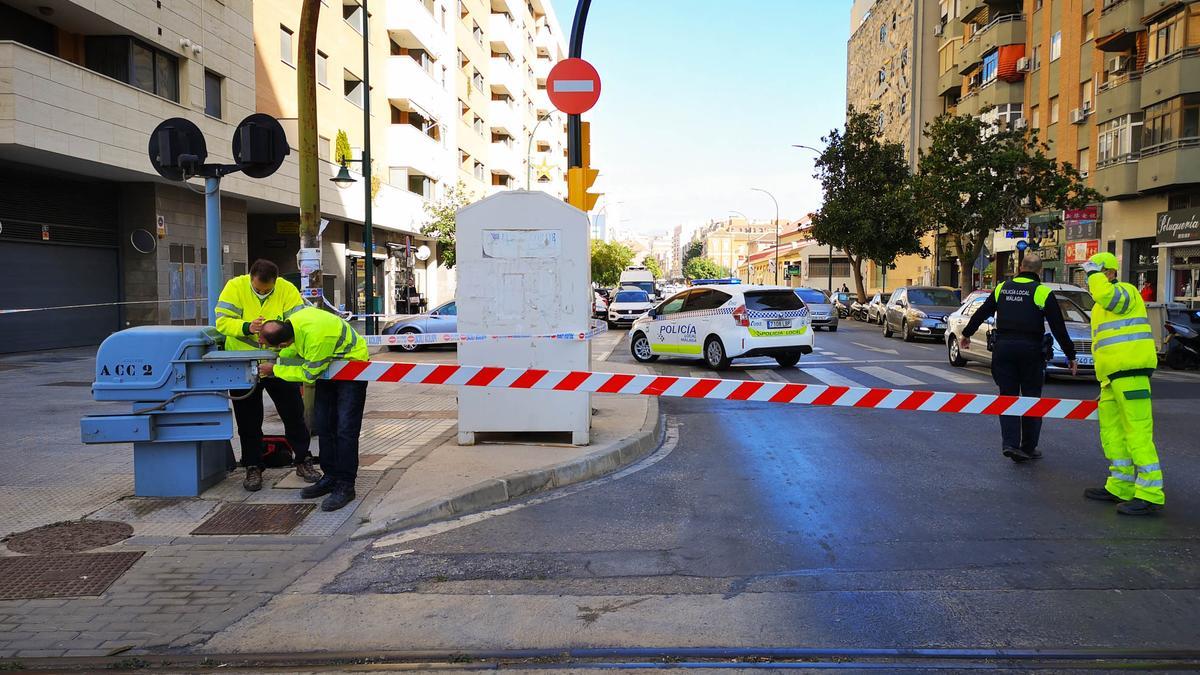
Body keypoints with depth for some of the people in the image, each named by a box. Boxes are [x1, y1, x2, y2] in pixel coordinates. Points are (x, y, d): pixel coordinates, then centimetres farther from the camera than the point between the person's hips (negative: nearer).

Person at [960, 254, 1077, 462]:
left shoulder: (1002, 288, 8)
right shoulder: (1043, 292, -3)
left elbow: (981, 314, 17)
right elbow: (1059, 328, -3)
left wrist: (967, 334, 32)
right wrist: (1071, 356, 4)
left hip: (1003, 348, 3)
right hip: (1030, 350, -3)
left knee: (1008, 396, 8)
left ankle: (1010, 443, -5)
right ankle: (1028, 448, 13)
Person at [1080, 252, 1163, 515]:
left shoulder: (1125, 291, -5)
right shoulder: (1101, 306, 24)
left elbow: (1105, 294, -31)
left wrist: (1094, 274, -13)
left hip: (1131, 373, -10)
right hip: (1112, 378, 10)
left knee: (1137, 433, -11)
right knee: (1111, 432, 13)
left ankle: (1150, 494, -10)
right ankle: (1120, 487, 21)